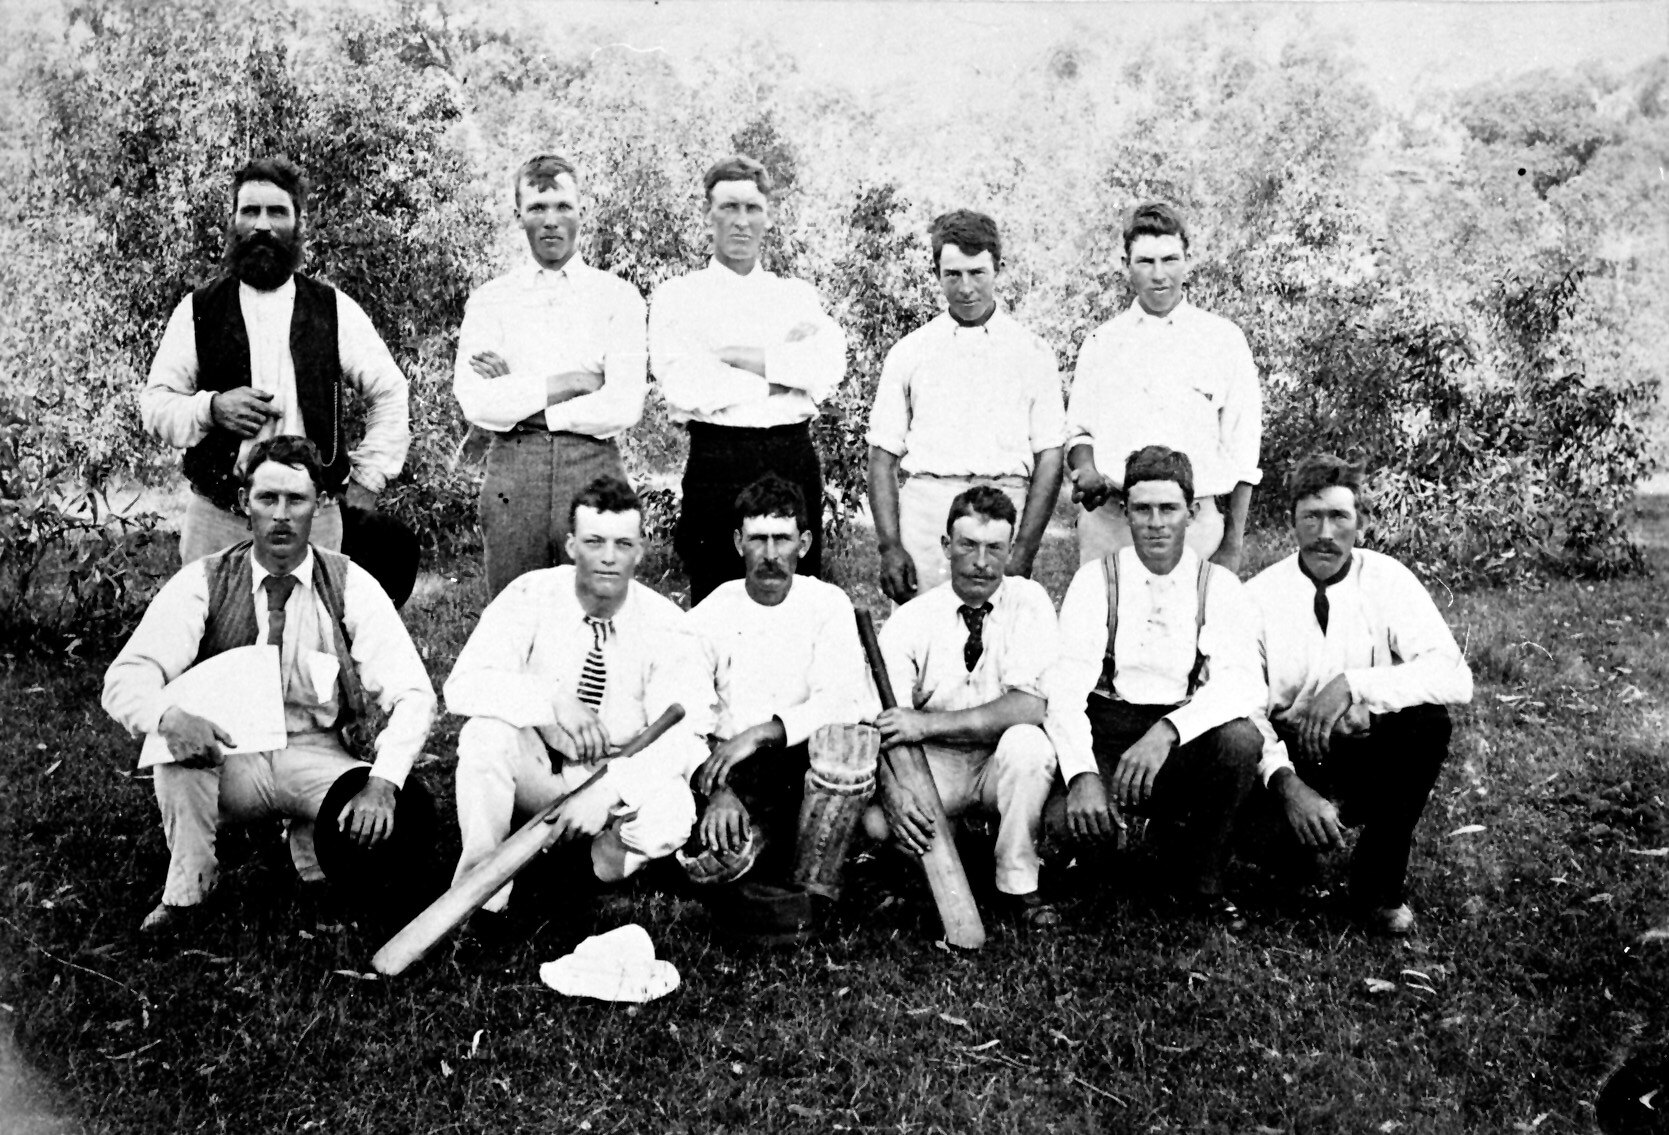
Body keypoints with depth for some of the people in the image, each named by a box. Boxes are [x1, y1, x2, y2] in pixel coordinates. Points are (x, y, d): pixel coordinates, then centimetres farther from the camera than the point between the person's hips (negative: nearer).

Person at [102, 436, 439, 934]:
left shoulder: (350, 586, -6)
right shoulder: (203, 583, -5)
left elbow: (412, 694, -13)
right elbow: (125, 678, -14)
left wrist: (381, 783, -31)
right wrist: (168, 716, -39)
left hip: (320, 758, 0)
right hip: (229, 757, 1)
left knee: (410, 812, -31)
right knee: (178, 731, -33)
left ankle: (315, 841, 4)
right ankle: (183, 893, -12)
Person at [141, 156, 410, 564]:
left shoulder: (335, 310, 6)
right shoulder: (198, 310, 7)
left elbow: (391, 396, 11)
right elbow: (153, 403, 7)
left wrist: (366, 479, 4)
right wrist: (210, 408, -13)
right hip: (216, 518, 1)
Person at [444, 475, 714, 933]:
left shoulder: (663, 624, -11)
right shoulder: (531, 595, -12)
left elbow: (686, 737, -19)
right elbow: (464, 685, -23)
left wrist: (607, 792, -33)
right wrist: (553, 700, -38)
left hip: (620, 780, 0)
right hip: (533, 769, 1)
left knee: (670, 815, -32)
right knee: (486, 730, -31)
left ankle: (589, 873, -1)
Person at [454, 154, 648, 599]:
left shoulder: (618, 297, 6)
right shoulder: (490, 299, 10)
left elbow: (625, 407, -6)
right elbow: (475, 403, -4)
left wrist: (519, 403, -3)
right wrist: (567, 383, -7)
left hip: (593, 467, -1)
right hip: (511, 473, 1)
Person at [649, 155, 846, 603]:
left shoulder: (799, 295, 15)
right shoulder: (678, 296, 6)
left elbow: (829, 368, -4)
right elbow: (683, 387, -11)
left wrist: (733, 354, -9)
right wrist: (787, 369, -4)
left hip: (796, 462, 3)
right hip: (718, 463, -3)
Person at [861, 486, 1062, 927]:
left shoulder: (1028, 601, -9)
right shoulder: (910, 620, -6)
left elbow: (1031, 706, -22)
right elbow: (883, 727, -13)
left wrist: (927, 723, -29)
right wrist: (892, 791, -35)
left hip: (1003, 762, 0)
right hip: (932, 763, 0)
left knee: (1027, 743, -34)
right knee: (874, 817, -29)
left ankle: (1017, 886, -13)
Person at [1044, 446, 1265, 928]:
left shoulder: (1219, 586, 2)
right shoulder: (1096, 580, 0)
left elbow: (1245, 685, -15)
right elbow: (1066, 688, -10)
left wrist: (1168, 730, -32)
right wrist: (1083, 773, -28)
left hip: (1186, 744, 2)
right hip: (1106, 737, -1)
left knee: (1241, 739, -31)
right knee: (1064, 819, -31)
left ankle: (1199, 879, -4)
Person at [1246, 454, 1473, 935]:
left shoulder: (1387, 580, -7)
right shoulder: (1260, 595, -7)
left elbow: (1456, 678, -20)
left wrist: (1353, 684, -32)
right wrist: (1287, 784, -31)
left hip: (1366, 751, 1)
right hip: (1287, 752, 0)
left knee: (1428, 722, -29)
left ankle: (1380, 886, -11)